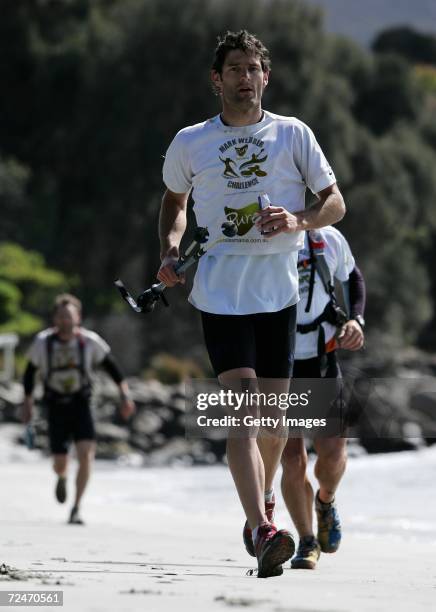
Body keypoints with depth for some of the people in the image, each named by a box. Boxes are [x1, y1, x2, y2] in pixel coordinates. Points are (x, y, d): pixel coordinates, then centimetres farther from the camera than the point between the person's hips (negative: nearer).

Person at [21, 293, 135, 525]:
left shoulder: (90, 341, -11)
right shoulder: (43, 341, -10)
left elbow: (110, 365, 1)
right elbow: (30, 371, 4)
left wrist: (125, 394, -5)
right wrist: (27, 403, 3)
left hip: (81, 404, 0)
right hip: (56, 407, 0)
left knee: (86, 454, -20)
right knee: (60, 463, 0)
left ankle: (77, 508, -11)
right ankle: (61, 477, 41)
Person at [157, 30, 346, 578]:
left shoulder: (293, 134, 5)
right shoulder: (190, 143, 7)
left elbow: (335, 203, 6)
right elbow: (174, 200, 24)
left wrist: (298, 220, -14)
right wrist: (170, 249, 7)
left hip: (279, 289, 2)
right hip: (220, 290, -2)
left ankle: (261, 500, 34)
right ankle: (262, 531, -26)